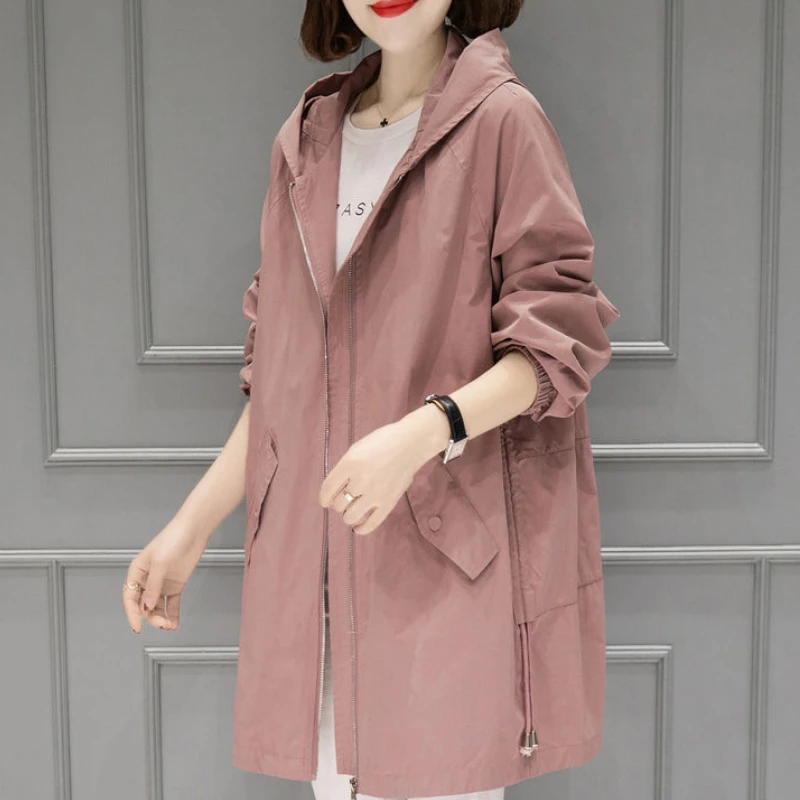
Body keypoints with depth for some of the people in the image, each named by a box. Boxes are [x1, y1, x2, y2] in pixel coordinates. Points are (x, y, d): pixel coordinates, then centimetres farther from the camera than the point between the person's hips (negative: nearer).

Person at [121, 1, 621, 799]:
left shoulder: (501, 119, -3)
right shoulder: (304, 141, 13)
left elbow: (560, 331, -7)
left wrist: (424, 433, -23)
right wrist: (191, 526, 12)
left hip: (453, 551, -5)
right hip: (313, 554, 5)